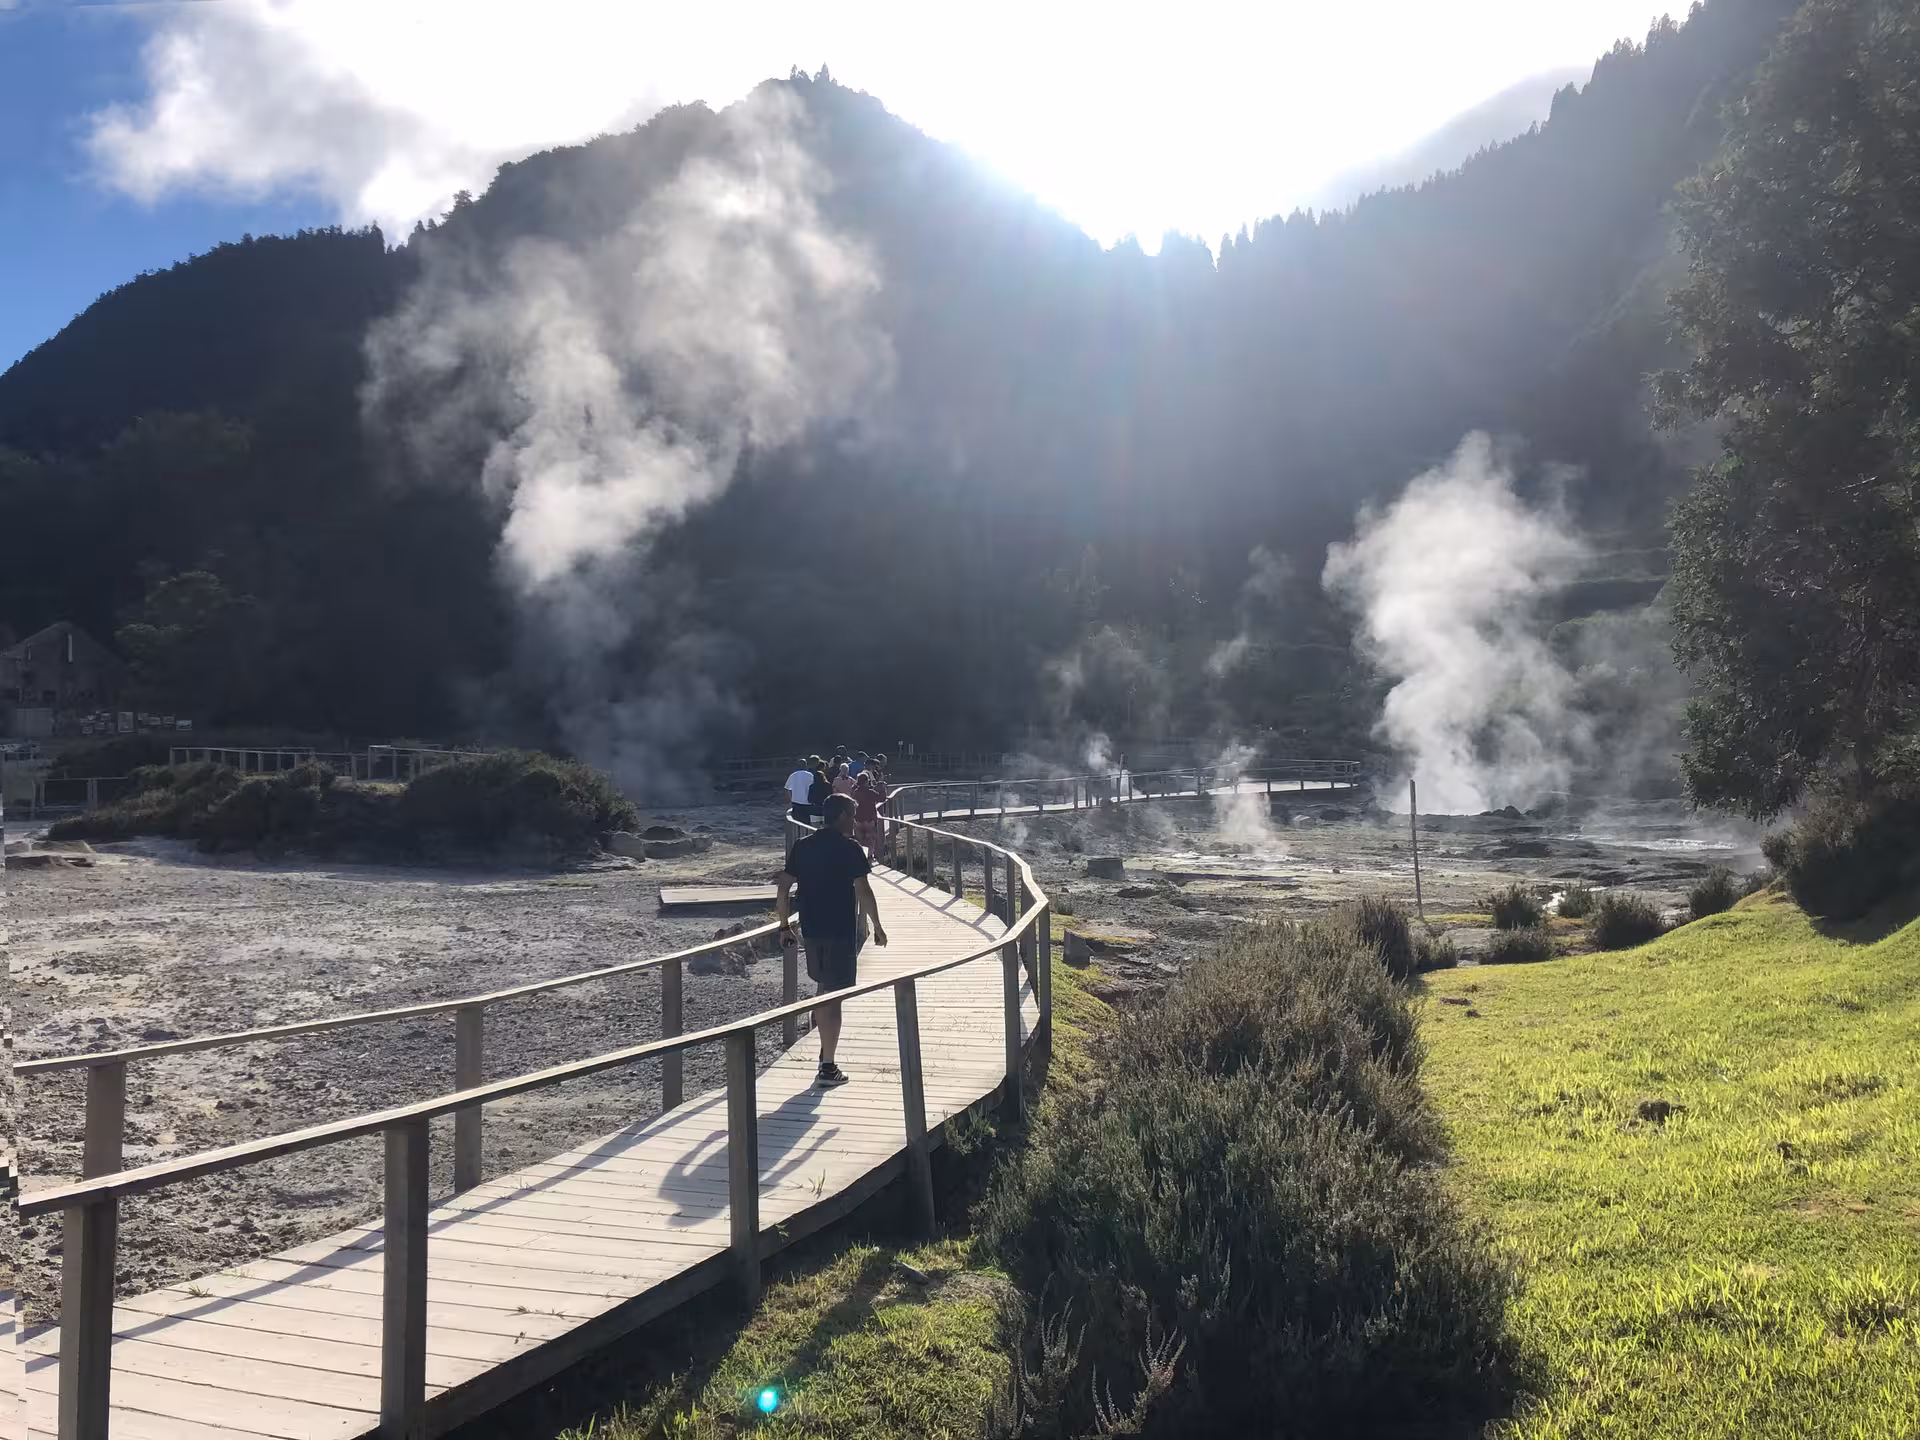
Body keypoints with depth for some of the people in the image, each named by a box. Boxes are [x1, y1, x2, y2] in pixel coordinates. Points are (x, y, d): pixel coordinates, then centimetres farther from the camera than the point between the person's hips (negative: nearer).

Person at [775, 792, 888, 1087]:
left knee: (823, 984, 25)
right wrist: (877, 926, -4)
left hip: (811, 929, 5)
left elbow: (784, 887, 5)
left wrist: (784, 925, 12)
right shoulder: (849, 848, -10)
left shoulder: (802, 845, 6)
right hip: (841, 930, -5)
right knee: (834, 997, -1)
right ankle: (827, 1068, 1)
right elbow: (863, 891, -13)